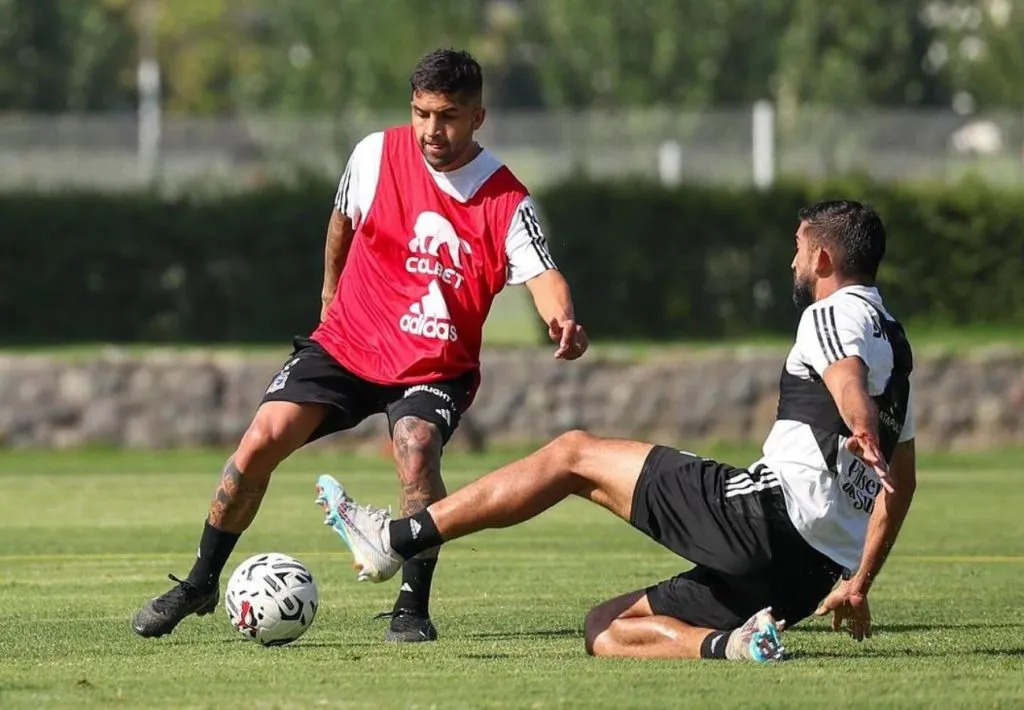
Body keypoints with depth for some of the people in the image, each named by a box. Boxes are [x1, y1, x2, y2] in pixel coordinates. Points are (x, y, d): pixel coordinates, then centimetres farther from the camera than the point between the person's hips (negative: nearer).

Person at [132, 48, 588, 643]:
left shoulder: (507, 202, -14)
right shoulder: (377, 154, -6)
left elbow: (542, 274, -28)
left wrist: (562, 318, -50)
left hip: (436, 366, -2)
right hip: (347, 343, 2)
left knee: (417, 456, -31)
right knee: (261, 441, -13)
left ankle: (413, 609, -14)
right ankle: (201, 583, 5)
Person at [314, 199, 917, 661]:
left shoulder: (834, 315, -1)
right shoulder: (895, 342, 29)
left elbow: (847, 377, -27)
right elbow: (902, 482, 35)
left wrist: (861, 432, -48)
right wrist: (858, 583, 36)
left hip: (771, 513, -9)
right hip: (814, 572, 9)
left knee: (574, 455, 3)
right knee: (604, 629, 14)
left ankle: (396, 539, -3)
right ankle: (730, 643, -14)